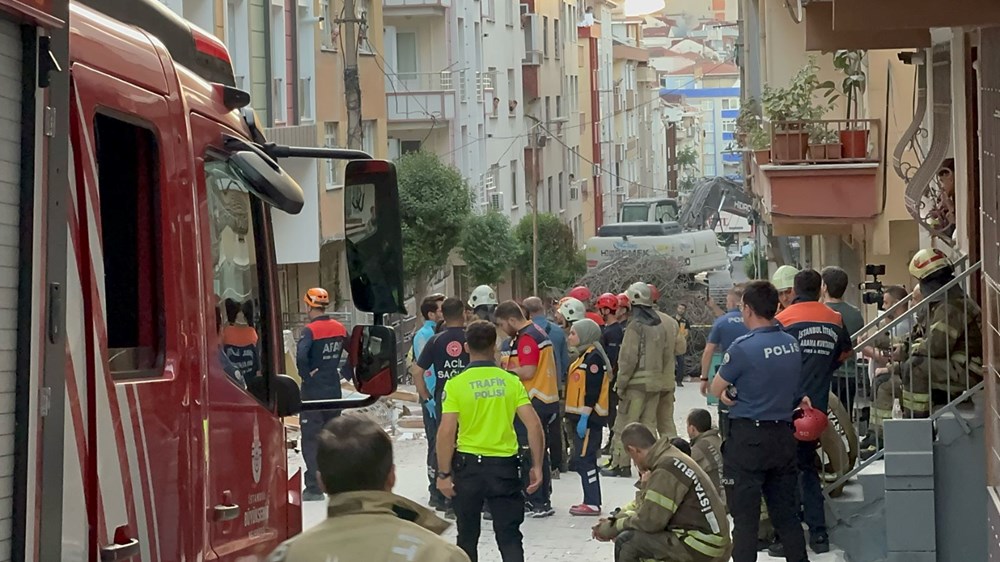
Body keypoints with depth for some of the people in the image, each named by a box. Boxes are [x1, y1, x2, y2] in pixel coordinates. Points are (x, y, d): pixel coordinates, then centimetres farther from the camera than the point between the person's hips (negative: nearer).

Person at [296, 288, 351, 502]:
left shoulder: (310, 330, -15)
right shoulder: (339, 328, 6)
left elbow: (301, 356, -30)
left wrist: (307, 375, -16)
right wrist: (345, 371, 20)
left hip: (313, 390, -6)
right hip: (334, 391, 6)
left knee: (311, 439, -2)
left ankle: (314, 488, -6)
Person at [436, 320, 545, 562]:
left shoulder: (456, 384, -8)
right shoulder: (511, 382, -1)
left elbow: (446, 432, -13)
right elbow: (534, 426, -5)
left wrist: (443, 473, -6)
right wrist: (537, 466, 3)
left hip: (468, 464, -1)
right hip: (505, 464, 1)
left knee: (467, 535, 15)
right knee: (509, 535, 4)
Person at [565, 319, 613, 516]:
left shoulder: (594, 357, -15)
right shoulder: (585, 356, 17)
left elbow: (592, 391, -20)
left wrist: (584, 417, -22)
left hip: (589, 417, -11)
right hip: (582, 416, 11)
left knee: (584, 459, -10)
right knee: (583, 460, 14)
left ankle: (592, 503, -8)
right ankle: (591, 501, 19)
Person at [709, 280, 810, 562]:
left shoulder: (743, 347, -17)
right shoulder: (792, 344, 3)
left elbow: (716, 389, -6)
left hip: (748, 438, -6)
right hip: (784, 435, 6)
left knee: (745, 517, 0)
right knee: (787, 514, 13)